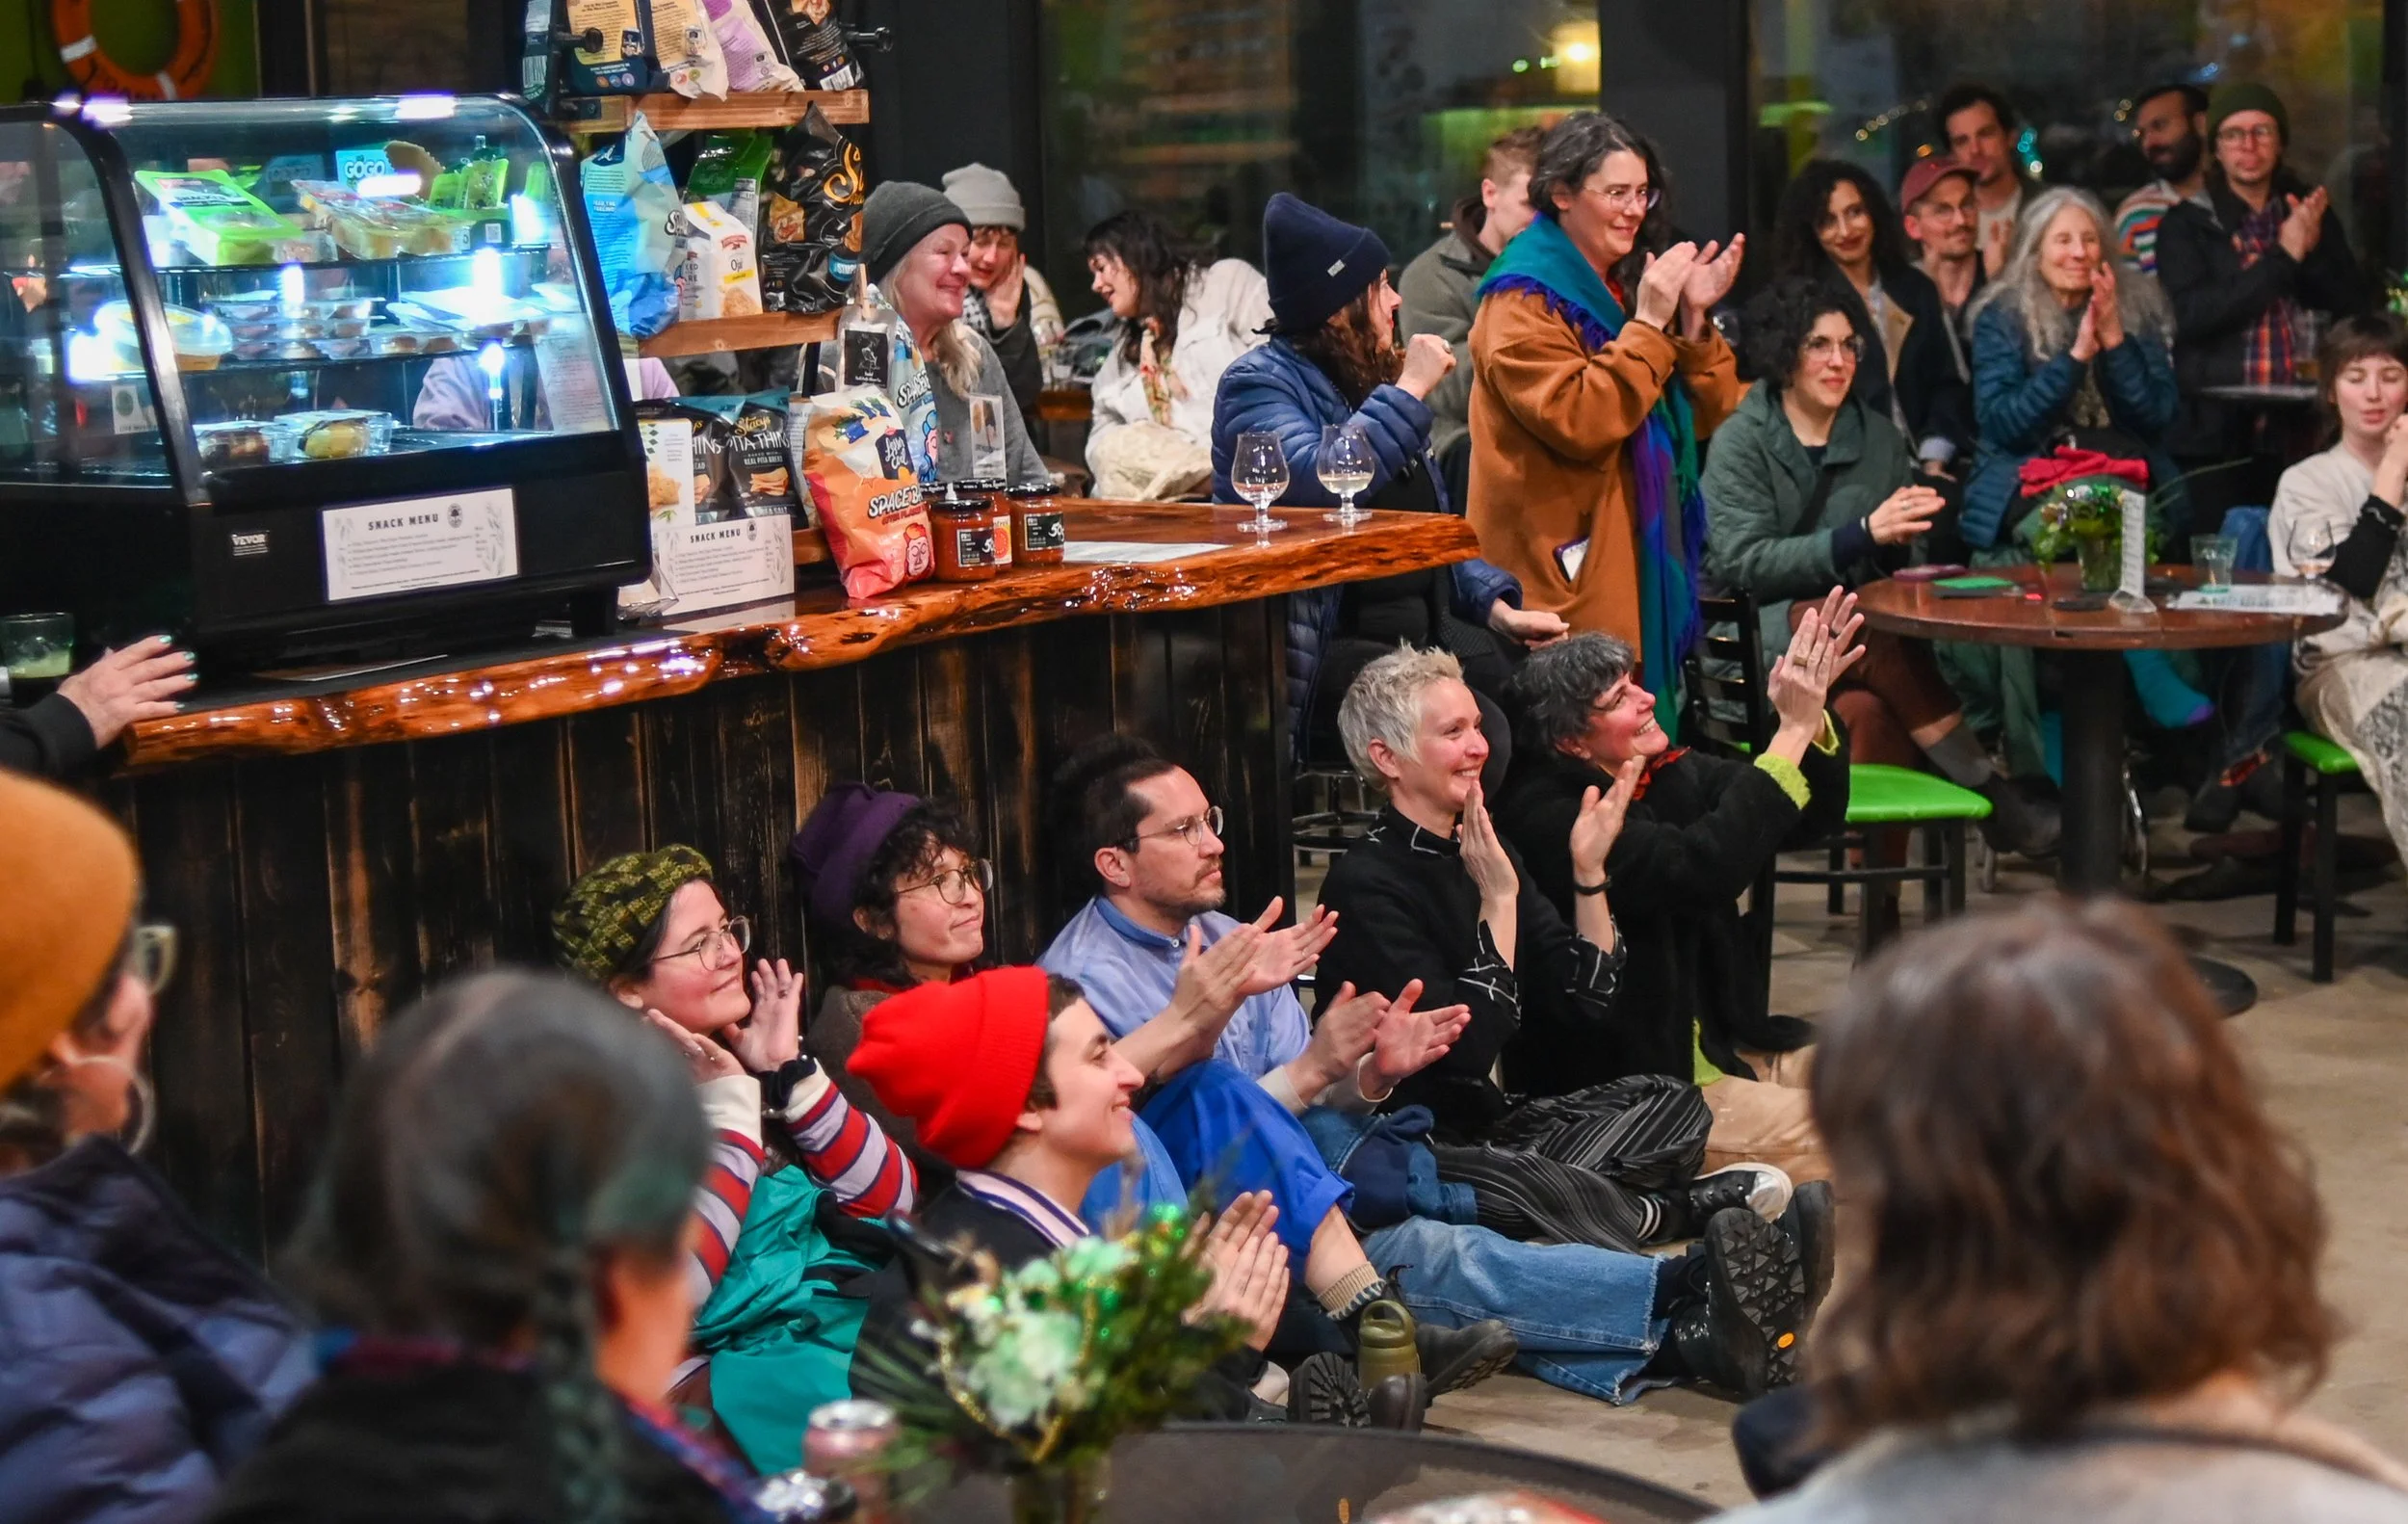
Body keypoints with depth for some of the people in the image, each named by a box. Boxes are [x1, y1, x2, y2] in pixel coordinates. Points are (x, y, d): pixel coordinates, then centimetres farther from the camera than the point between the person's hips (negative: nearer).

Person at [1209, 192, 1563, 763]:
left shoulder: (1370, 382, 20)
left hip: (1428, 629, 8)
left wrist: (1496, 606, 9)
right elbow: (1318, 484, -26)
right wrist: (1408, 391, -15)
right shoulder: (1256, 383, -5)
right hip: (1328, 647, -8)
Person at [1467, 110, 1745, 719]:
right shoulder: (1524, 300, -9)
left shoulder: (1628, 285, 16)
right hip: (1568, 572, -8)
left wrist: (1694, 318, -4)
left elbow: (1705, 415, 12)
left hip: (1641, 554, 8)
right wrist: (1648, 324, -20)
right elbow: (1578, 422, -22)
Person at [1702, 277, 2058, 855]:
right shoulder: (1742, 442, 0)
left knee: (1867, 711, -34)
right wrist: (1862, 535, -20)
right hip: (1758, 636, -4)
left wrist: (1902, 537, -5)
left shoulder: (1877, 436, 15)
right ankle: (1991, 797, -27)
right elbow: (1742, 563, -11)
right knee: (1874, 638, -34)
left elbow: (1897, 562, 21)